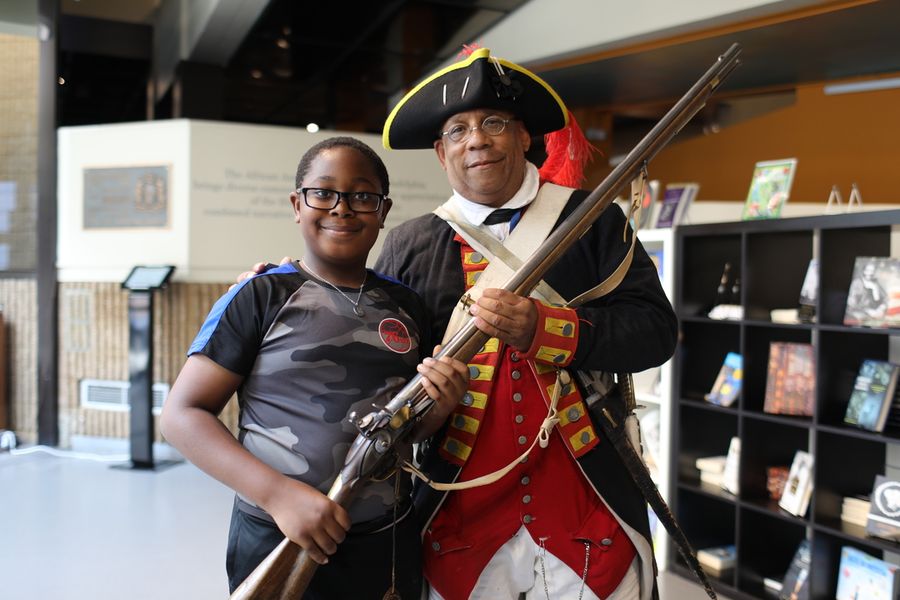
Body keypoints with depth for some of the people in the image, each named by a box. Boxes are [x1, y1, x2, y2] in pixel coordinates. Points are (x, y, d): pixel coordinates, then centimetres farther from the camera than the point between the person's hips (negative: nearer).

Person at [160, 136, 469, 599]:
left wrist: (439, 406, -8)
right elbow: (182, 414, -11)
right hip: (279, 542, -4)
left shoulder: (405, 305, 5)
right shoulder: (260, 297, -8)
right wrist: (278, 494, -21)